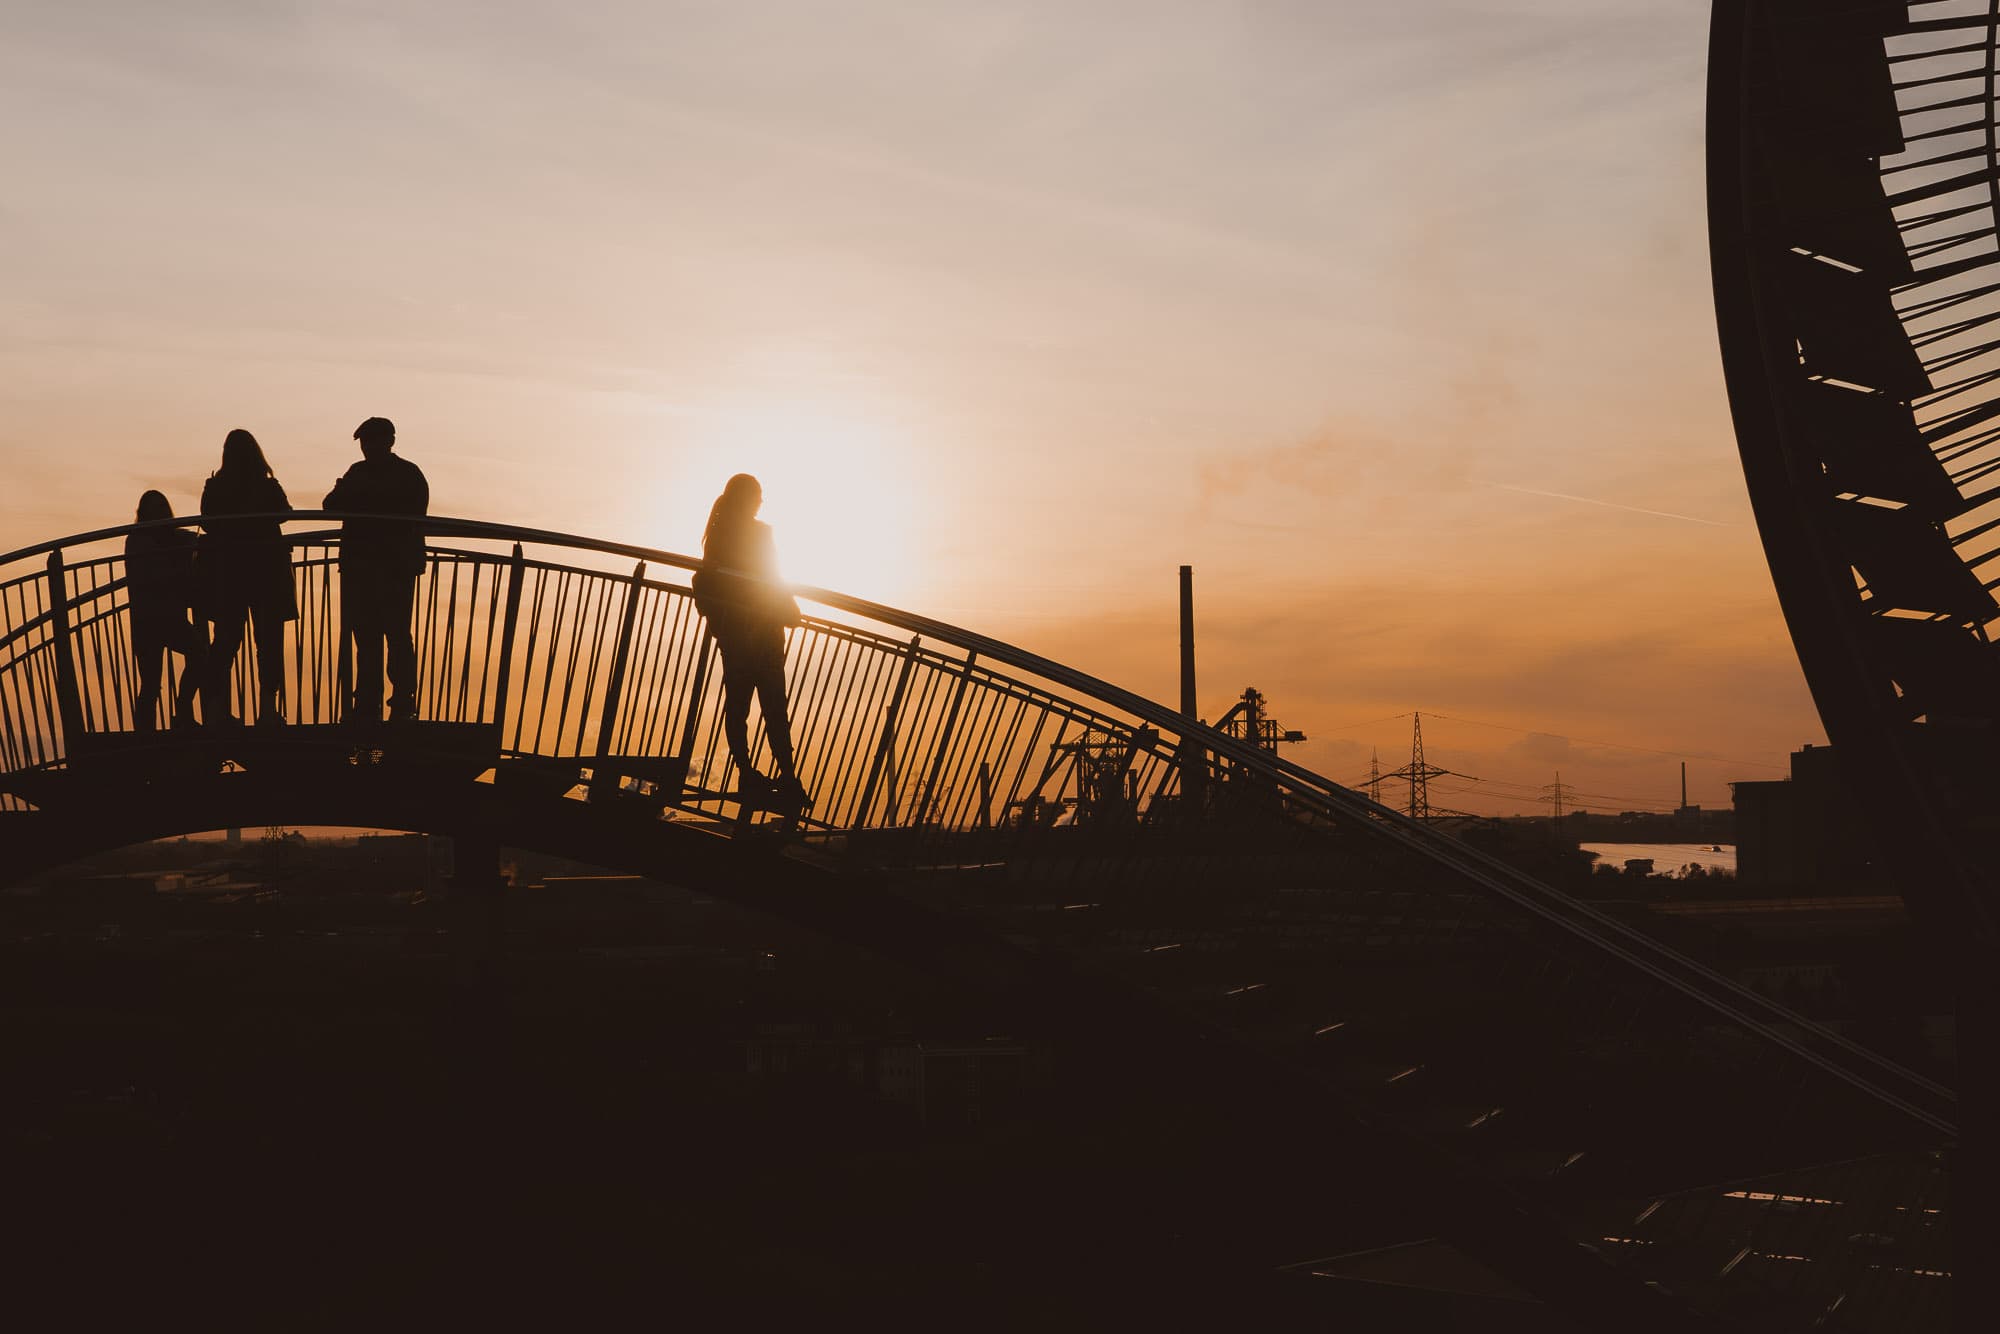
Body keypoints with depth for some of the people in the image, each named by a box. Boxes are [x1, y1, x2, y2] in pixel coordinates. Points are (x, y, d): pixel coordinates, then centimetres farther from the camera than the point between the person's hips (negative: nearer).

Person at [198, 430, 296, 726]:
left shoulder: (214, 487, -4)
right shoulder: (269, 487, -9)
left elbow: (208, 523, 2)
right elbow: (284, 514, 6)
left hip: (226, 573, 2)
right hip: (266, 570, -2)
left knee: (226, 639, 9)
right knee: (268, 640, 3)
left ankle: (215, 707, 5)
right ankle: (268, 707, -3)